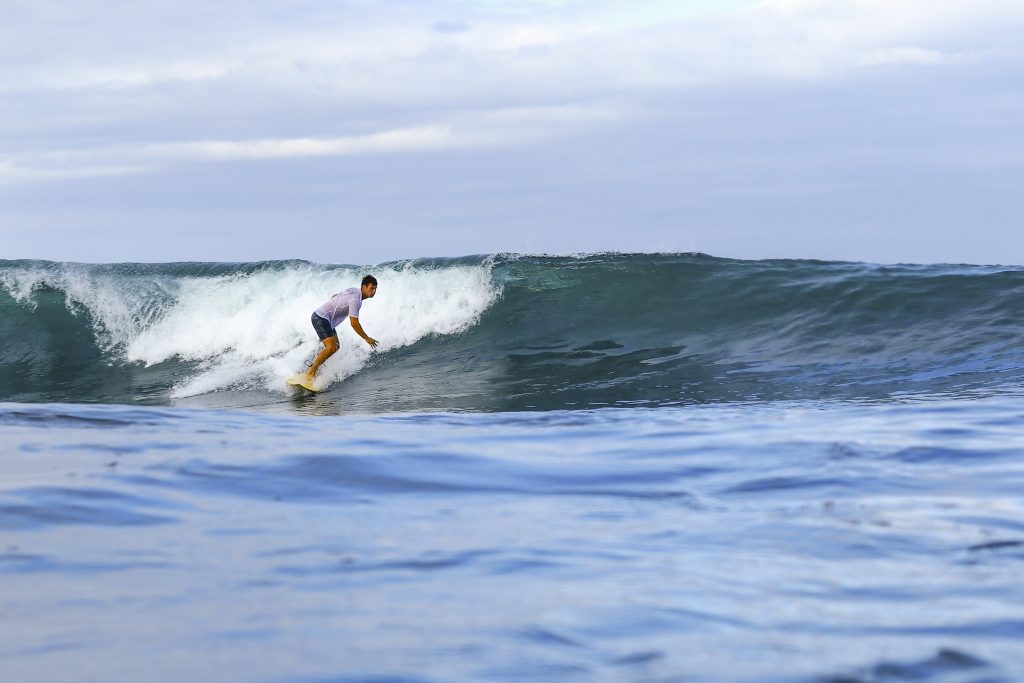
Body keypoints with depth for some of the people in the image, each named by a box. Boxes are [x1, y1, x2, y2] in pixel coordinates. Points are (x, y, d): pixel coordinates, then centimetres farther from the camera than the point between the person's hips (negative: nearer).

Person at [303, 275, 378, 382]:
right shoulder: (356, 300, -22)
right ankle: (310, 372, -14)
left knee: (336, 347, 12)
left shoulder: (354, 290, 9)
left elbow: (334, 296, 23)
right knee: (331, 347, -20)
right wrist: (367, 339, -13)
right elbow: (354, 324, -22)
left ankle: (313, 368, 15)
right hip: (320, 318, -10)